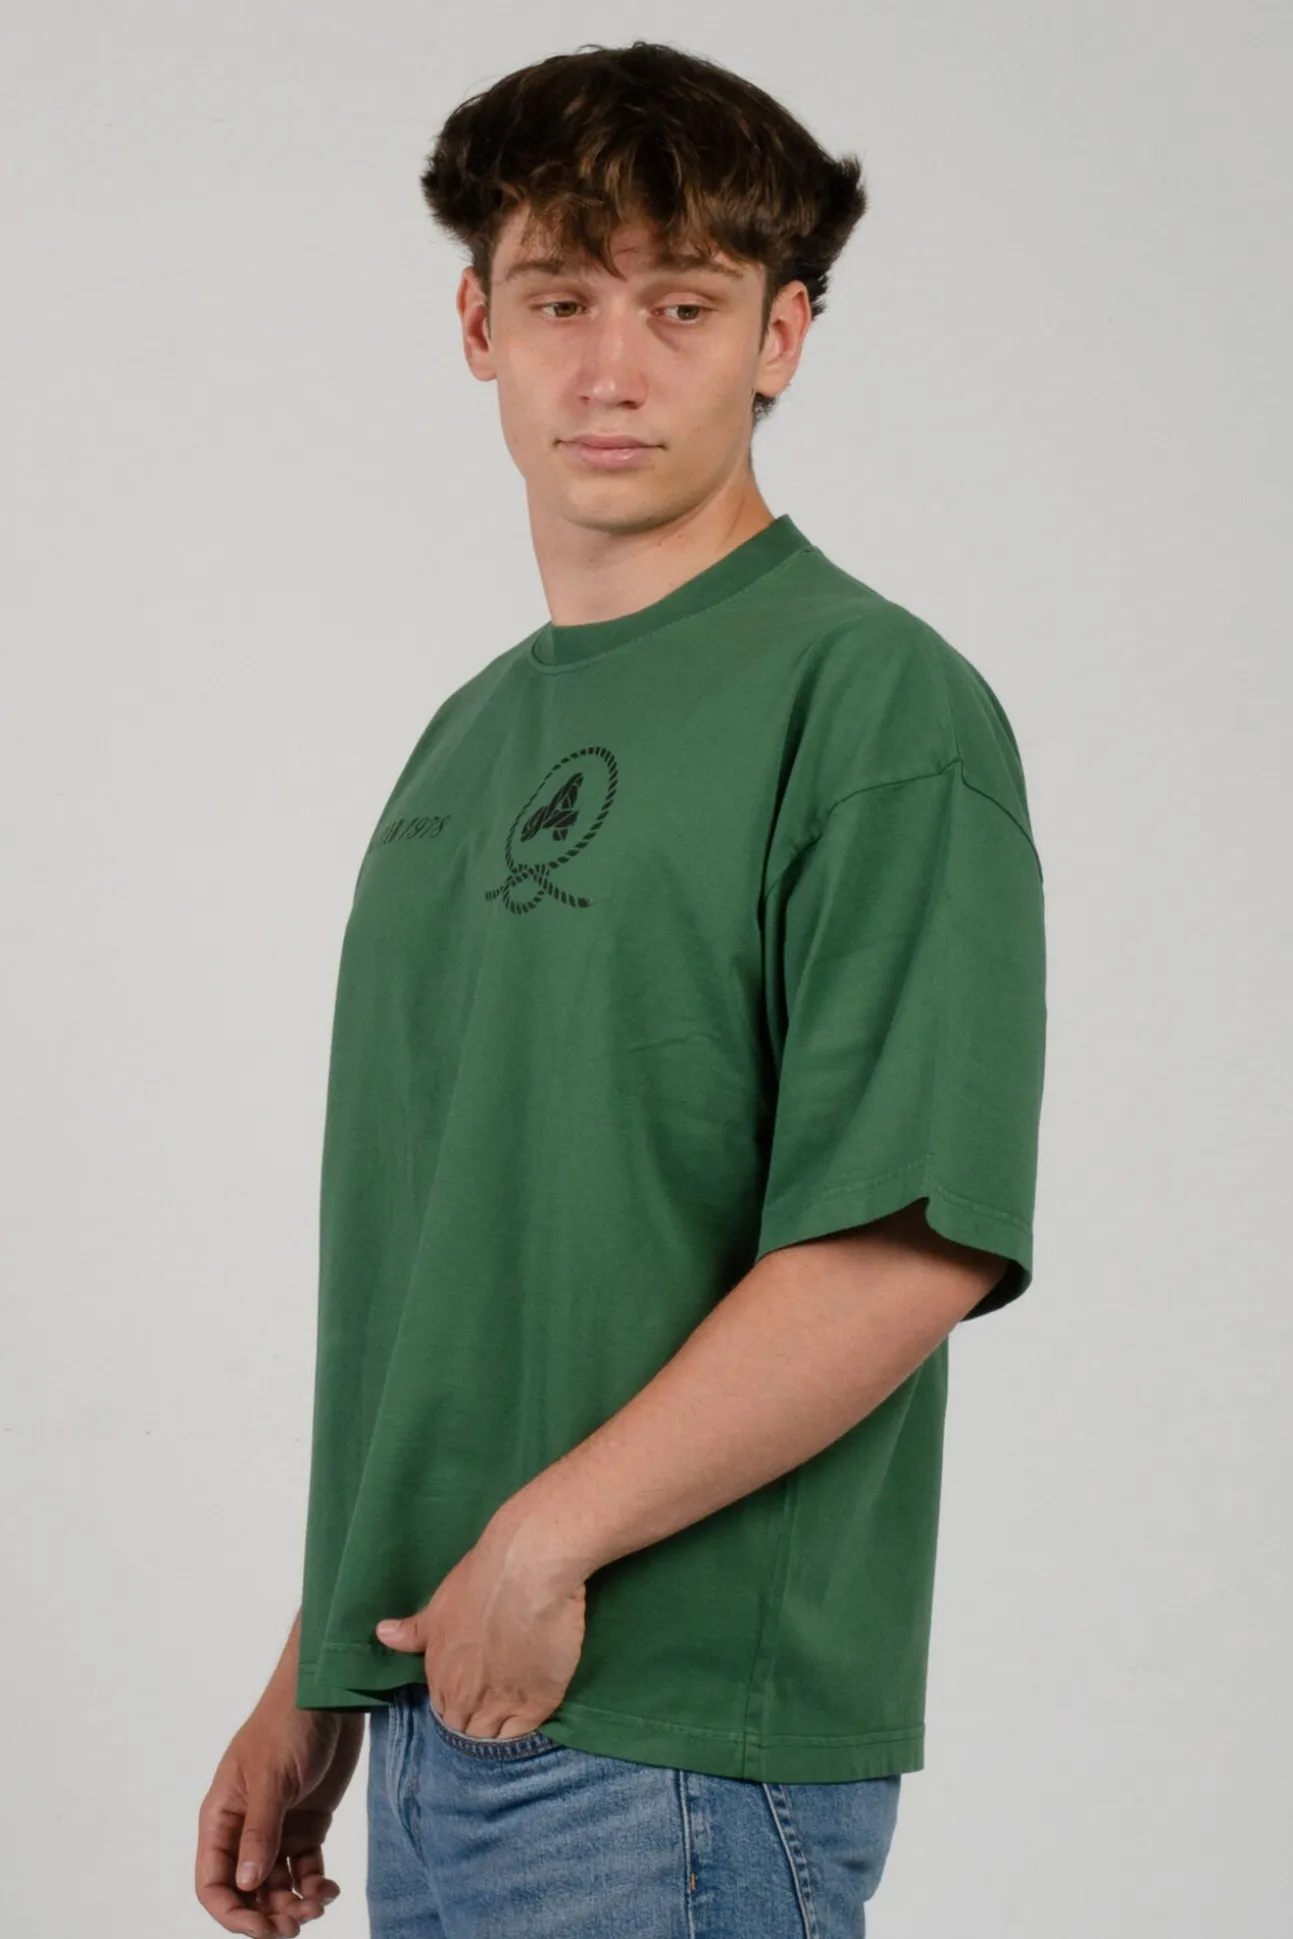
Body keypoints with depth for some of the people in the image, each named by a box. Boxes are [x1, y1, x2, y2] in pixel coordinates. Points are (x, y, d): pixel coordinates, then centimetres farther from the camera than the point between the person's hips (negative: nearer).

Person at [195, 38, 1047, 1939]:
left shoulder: (875, 703, -10)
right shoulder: (473, 735, 15)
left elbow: (907, 1250, -19)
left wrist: (545, 1540, -15)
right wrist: (320, 1679, 14)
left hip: (676, 1743, -7)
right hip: (447, 1702, 7)